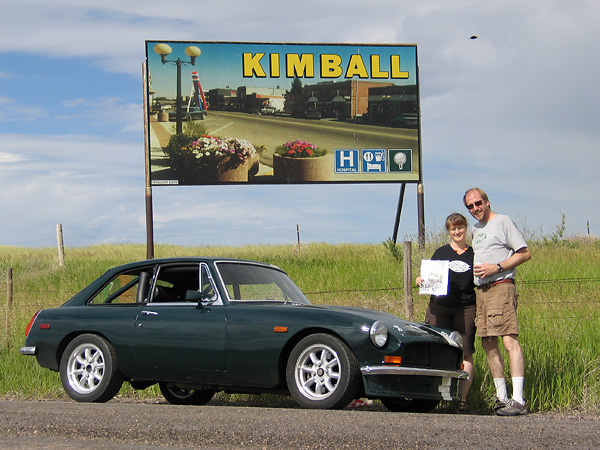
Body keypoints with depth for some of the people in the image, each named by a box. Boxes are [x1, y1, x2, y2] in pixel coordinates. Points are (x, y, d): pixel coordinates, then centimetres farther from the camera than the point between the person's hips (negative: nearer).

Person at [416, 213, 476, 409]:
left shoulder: (473, 254, 13)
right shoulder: (441, 253, 14)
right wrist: (421, 281, -5)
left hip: (466, 309, 0)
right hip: (440, 307, 1)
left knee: (465, 352, -6)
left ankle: (463, 398, -5)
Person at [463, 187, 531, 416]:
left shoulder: (503, 222, -1)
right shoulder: (475, 229, 22)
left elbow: (525, 253, -6)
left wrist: (497, 268, -14)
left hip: (501, 287, -9)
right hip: (480, 291, 9)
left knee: (510, 341, -16)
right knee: (488, 344, 7)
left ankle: (518, 400, -23)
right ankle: (502, 397, 13)